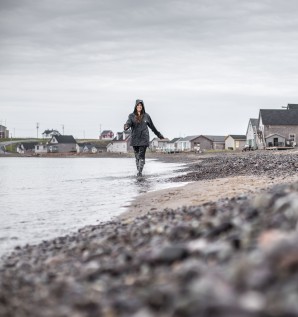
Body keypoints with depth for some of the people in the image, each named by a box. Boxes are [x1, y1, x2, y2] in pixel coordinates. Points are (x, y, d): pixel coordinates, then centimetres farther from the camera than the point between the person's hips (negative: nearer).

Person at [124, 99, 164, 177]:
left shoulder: (146, 116, 6)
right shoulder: (132, 116, 4)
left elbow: (152, 127, 16)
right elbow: (128, 123, -13)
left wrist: (159, 135, 23)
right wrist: (126, 127, -37)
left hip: (143, 138, -1)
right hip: (135, 139, 1)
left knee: (141, 156, -10)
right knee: (137, 156, 6)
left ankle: (140, 172, -13)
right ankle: (138, 170, 14)